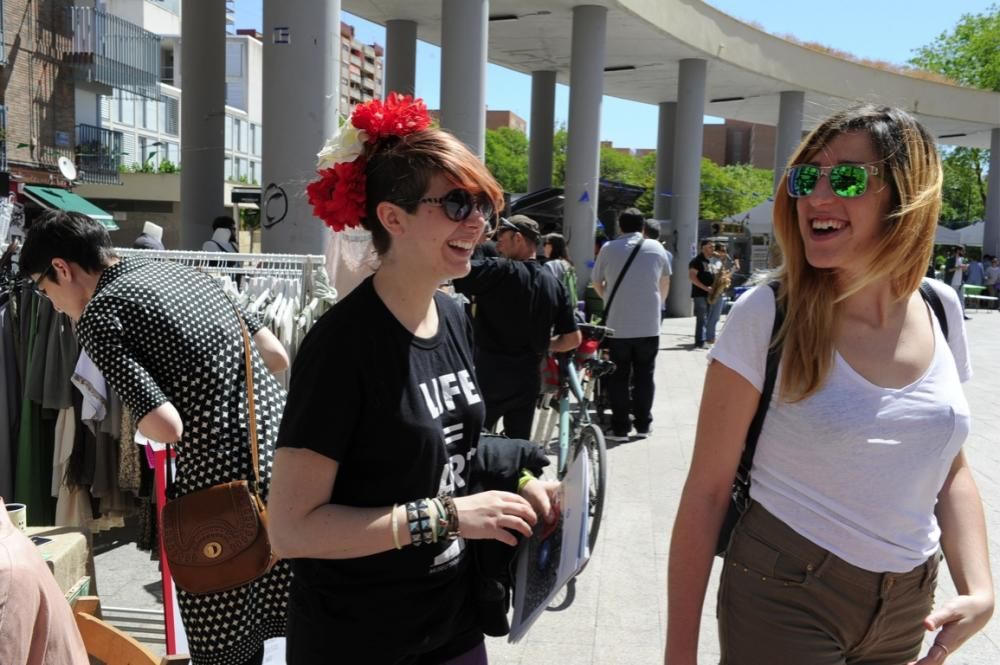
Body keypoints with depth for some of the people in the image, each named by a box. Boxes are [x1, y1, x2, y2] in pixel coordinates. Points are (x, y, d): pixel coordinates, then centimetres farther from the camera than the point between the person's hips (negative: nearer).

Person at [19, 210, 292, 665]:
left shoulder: (98, 315, -7)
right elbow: (277, 357, 13)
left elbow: (167, 427, -17)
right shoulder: (179, 271, 14)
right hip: (284, 454, 8)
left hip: (225, 483, -7)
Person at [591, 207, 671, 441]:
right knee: (644, 375, 13)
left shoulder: (609, 248, -1)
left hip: (617, 325, -1)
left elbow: (597, 283, 11)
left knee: (618, 378, 6)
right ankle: (643, 424, 18)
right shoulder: (657, 248, 4)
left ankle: (620, 428, 8)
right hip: (649, 325, 1)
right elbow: (665, 282, 19)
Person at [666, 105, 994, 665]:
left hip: (910, 606, 6)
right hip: (783, 598, -5)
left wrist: (980, 591, -7)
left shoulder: (941, 309, -3)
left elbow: (951, 469, 8)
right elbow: (708, 490, -15)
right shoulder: (768, 314, -17)